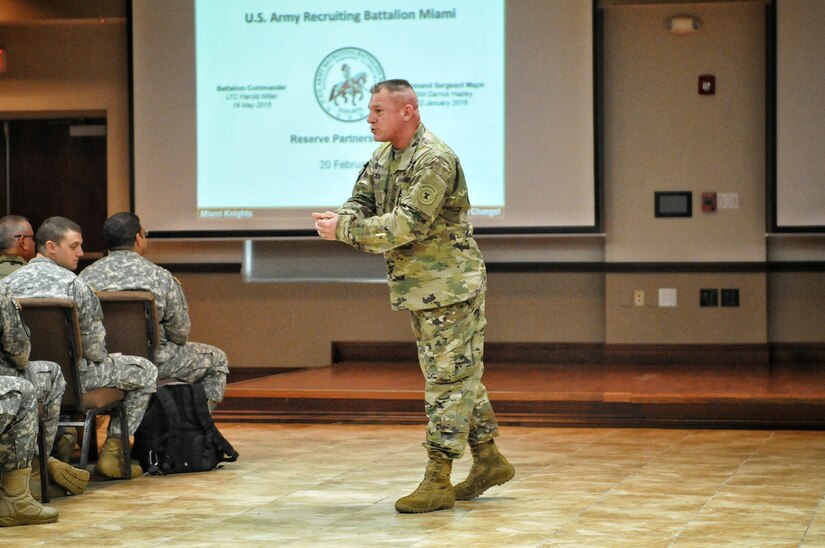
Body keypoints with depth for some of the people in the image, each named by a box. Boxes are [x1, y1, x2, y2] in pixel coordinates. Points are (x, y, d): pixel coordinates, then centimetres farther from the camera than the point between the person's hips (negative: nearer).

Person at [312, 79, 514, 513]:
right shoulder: (383, 158, 10)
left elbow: (406, 226, -26)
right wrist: (340, 218, -16)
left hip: (450, 287, -9)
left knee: (448, 378, -5)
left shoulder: (434, 160, -20)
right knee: (457, 376, 16)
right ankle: (489, 461, 27)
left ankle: (438, 482, -4)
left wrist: (344, 229, -24)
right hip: (419, 289, 9)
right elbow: (362, 202, 8)